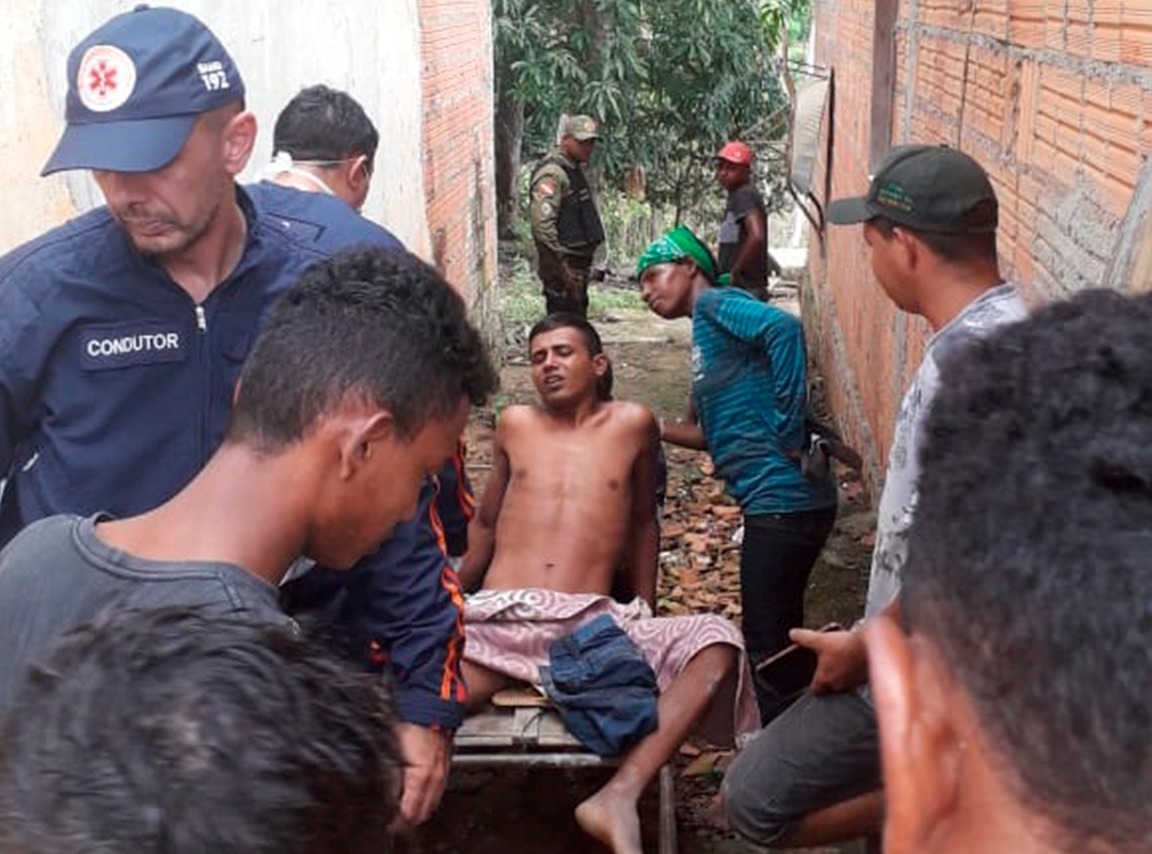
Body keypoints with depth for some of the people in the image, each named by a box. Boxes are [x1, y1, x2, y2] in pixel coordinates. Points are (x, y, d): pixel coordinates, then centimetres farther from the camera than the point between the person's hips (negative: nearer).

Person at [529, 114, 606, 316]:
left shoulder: (573, 170, 15)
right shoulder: (551, 174, -17)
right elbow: (542, 225, -26)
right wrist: (562, 265, -25)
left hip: (577, 265, 10)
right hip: (562, 268, -10)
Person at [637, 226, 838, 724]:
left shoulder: (714, 302, -6)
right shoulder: (707, 332, 21)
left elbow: (783, 326, -25)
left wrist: (788, 430, -23)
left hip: (782, 500, -10)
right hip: (780, 501, 10)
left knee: (767, 647, 0)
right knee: (778, 638, 20)